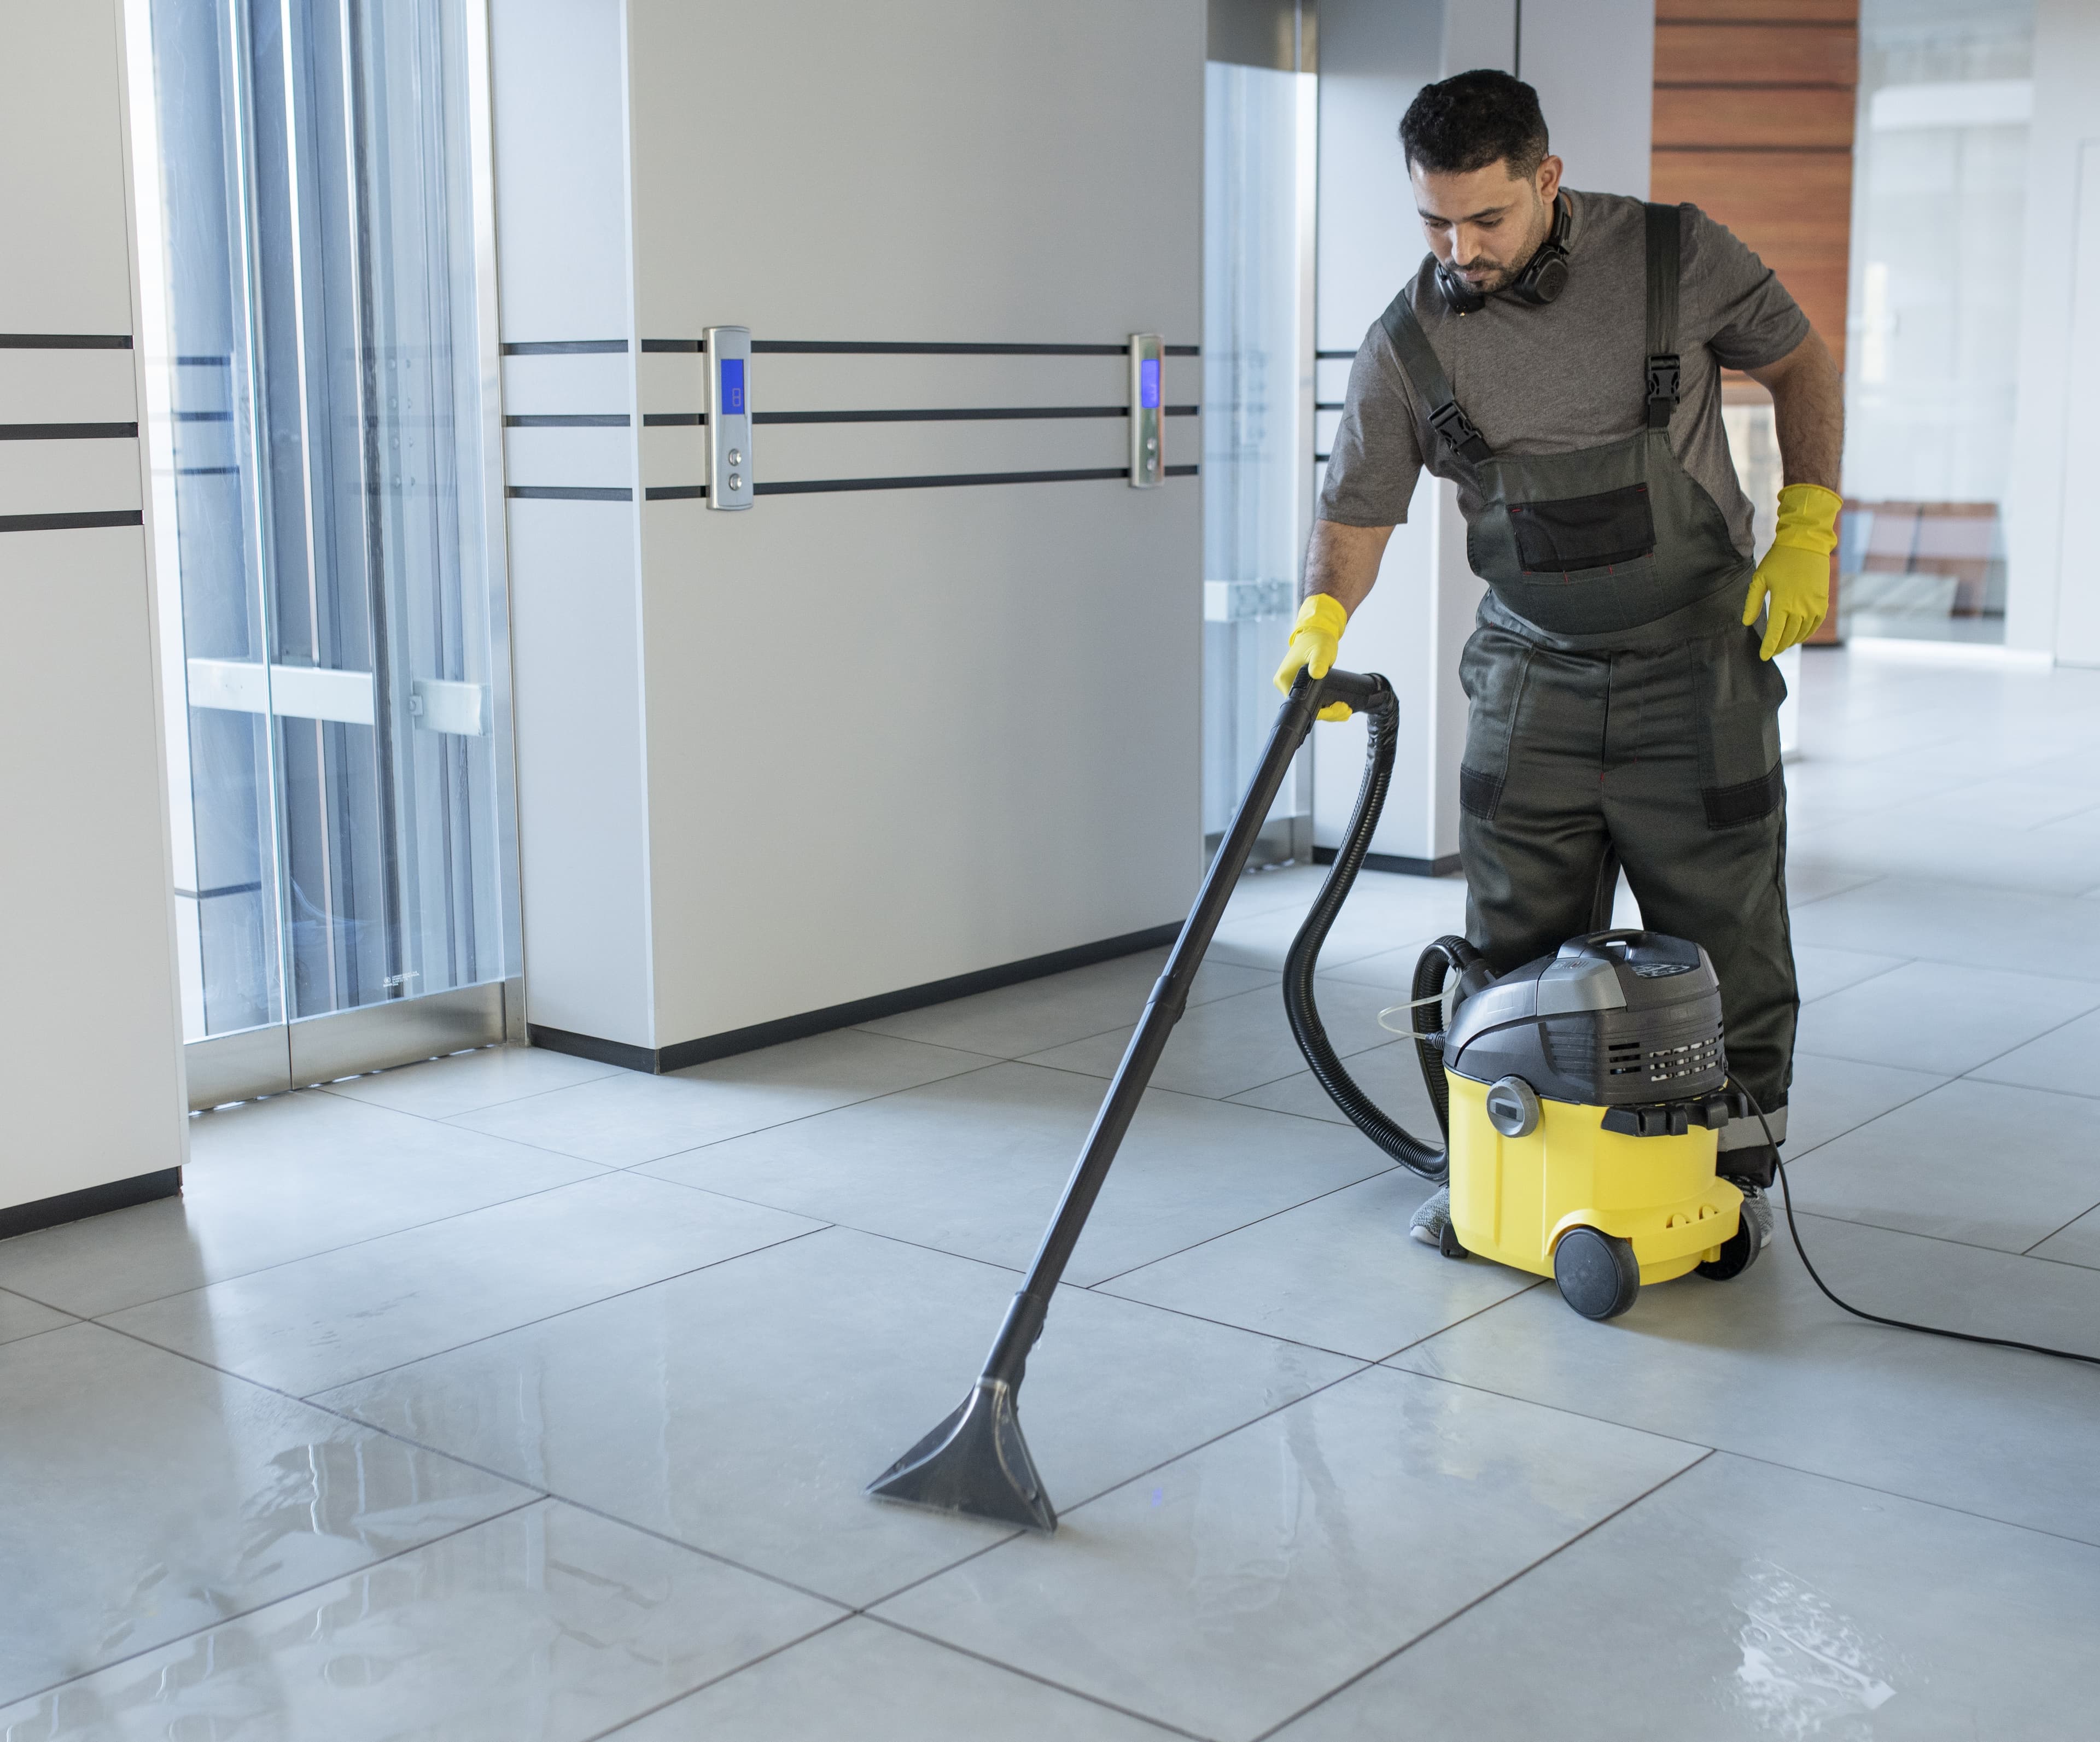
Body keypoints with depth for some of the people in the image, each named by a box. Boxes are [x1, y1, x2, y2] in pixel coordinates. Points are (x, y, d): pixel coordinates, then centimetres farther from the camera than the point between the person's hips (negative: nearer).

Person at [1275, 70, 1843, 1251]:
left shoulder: (1676, 256, -10)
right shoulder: (1408, 346, -6)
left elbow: (1802, 362, 5)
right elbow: (1356, 513, -3)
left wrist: (1809, 529, -3)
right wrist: (1322, 620, -22)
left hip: (1696, 665, -2)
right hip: (1532, 673, 2)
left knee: (1723, 939, 5)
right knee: (1514, 948, 6)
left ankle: (1739, 1169, 21)